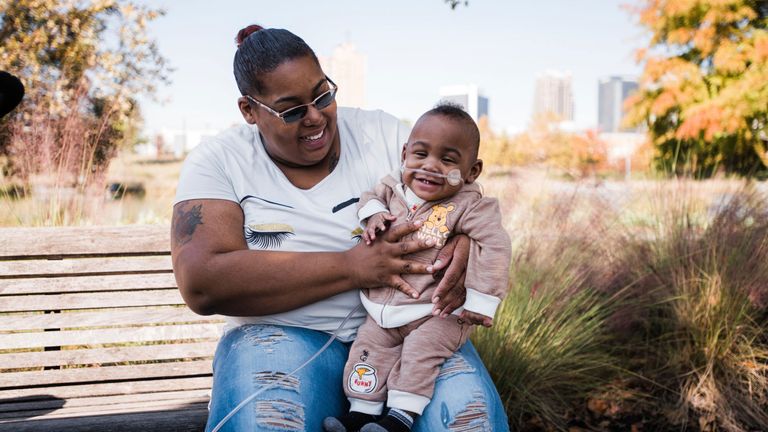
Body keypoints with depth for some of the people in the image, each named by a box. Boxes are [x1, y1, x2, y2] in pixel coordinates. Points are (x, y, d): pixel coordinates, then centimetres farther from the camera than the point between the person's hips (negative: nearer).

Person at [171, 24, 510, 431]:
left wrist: (465, 243, -18)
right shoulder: (218, 161, -1)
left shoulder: (383, 133, 6)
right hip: (283, 332, -1)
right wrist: (350, 268, -21)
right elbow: (201, 283, -15)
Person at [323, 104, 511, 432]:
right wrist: (373, 213, -4)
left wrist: (481, 302, -24)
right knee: (369, 344, -1)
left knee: (422, 347, -23)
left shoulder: (469, 207, -14)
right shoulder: (395, 187, 0)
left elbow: (495, 249, -20)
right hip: (385, 308, 6)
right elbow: (371, 195, 20)